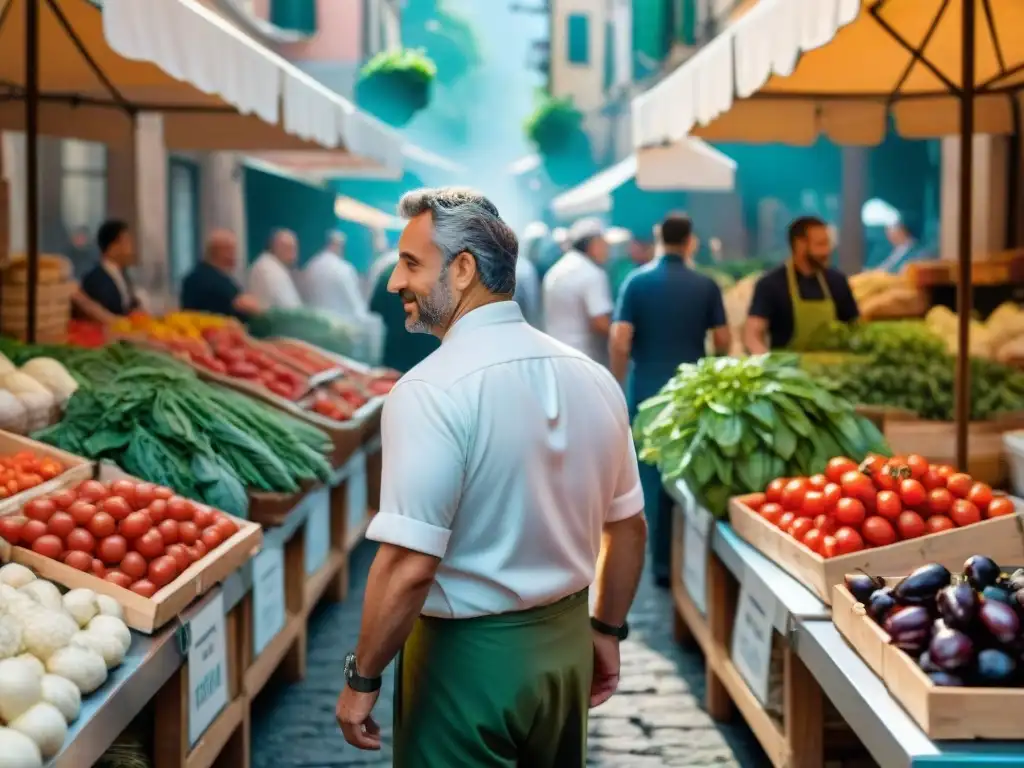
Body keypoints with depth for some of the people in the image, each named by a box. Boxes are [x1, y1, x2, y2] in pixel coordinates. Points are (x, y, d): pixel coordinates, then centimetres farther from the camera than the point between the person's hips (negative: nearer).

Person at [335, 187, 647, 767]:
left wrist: (362, 679, -12)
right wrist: (607, 631, 22)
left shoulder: (433, 390, -20)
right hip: (566, 646, 6)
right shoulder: (592, 378, 1)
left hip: (470, 655, -6)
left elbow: (409, 566, -23)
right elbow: (629, 527, 10)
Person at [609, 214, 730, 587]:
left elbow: (618, 340, -10)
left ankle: (663, 562, 13)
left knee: (653, 476, 9)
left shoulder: (637, 281, -4)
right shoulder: (706, 286, -2)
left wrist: (618, 385, 1)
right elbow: (723, 342, 1)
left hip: (647, 391, 0)